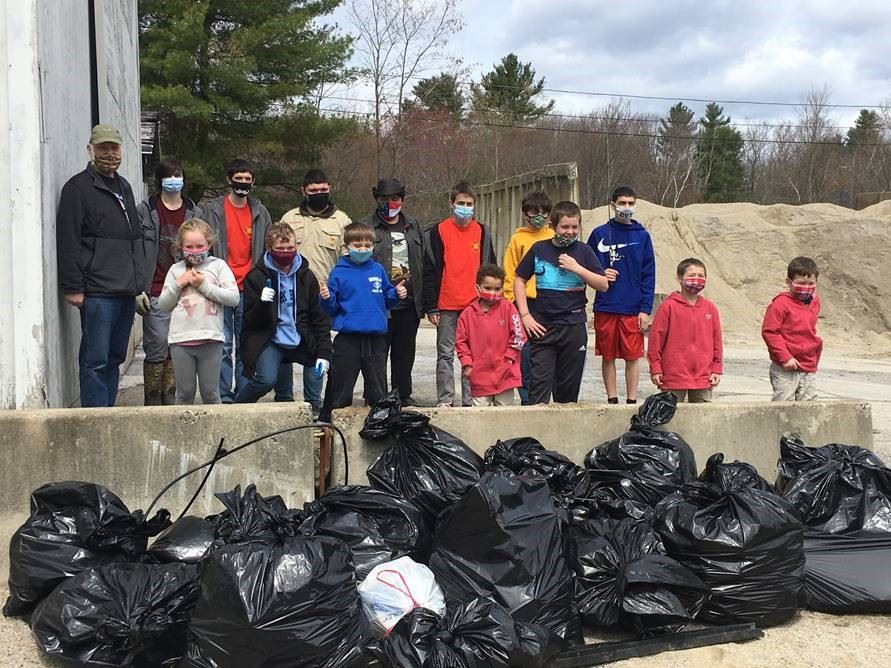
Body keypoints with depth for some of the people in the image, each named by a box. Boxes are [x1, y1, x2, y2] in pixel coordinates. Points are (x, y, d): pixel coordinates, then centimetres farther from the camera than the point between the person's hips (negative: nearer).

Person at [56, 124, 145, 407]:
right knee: (95, 361, -5)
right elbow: (68, 243, -10)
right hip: (97, 294, -8)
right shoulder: (78, 187, -4)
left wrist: (139, 283, 19)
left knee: (114, 359, 12)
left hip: (126, 293, 8)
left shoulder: (124, 187, 20)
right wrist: (73, 288, -15)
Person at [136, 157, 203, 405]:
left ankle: (171, 400, 12)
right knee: (157, 347, -4)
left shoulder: (194, 213, 12)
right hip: (156, 293, -3)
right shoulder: (145, 210, 2)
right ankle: (153, 403, 5)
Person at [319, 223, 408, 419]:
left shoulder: (378, 270, 10)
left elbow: (387, 300, 18)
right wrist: (326, 299, -20)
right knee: (340, 390, 0)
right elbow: (332, 309, 1)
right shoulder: (339, 272, -1)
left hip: (376, 338, 3)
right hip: (348, 338, -3)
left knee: (378, 390, 11)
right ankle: (327, 422, 9)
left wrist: (397, 294, -2)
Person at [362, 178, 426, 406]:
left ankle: (404, 394, 21)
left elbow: (422, 263, 17)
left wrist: (421, 300, 11)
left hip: (409, 303, 5)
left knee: (405, 352, 12)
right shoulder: (366, 226, 0)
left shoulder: (413, 226, 15)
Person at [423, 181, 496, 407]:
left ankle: (471, 399, 12)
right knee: (445, 353, 3)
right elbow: (429, 272, -1)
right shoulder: (438, 232, 0)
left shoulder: (482, 232, 8)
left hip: (476, 305, 2)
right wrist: (431, 307, -5)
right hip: (447, 306, -2)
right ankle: (445, 399, 9)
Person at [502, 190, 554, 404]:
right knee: (525, 355, 1)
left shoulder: (554, 237, 11)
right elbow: (510, 274, 5)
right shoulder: (518, 238, 6)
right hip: (526, 304, -1)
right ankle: (527, 399, 10)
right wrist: (511, 302, -3)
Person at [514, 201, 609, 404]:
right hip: (543, 326, -1)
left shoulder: (584, 251, 4)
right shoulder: (539, 249, 3)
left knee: (569, 386, 9)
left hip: (574, 327, 1)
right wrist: (525, 315, -1)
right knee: (540, 382, -7)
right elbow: (519, 280, 7)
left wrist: (577, 268, -12)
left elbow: (603, 285, 1)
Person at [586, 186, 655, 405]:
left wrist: (645, 309, -5)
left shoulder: (642, 235, 4)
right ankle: (612, 400, 18)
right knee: (608, 356, 7)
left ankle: (632, 401, 13)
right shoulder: (599, 234, 3)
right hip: (605, 307, 0)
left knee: (633, 356, 3)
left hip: (633, 308, 0)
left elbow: (648, 275, 2)